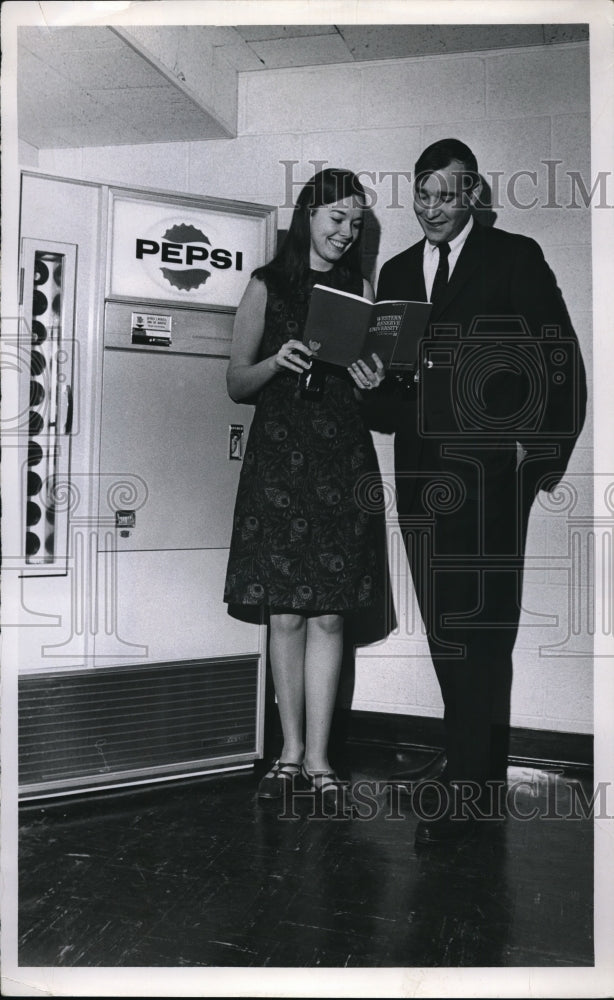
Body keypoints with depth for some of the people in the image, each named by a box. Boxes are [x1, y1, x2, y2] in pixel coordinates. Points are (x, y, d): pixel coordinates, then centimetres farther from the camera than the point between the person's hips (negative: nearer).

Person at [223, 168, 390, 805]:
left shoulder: (361, 287, 14)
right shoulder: (267, 285, 7)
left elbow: (368, 393, 15)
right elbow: (236, 384, 5)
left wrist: (370, 382, -8)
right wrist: (277, 360, -14)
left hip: (342, 458, 2)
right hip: (278, 456, -1)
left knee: (329, 614, 0)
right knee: (285, 614, 0)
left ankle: (317, 756, 9)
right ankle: (292, 748, 15)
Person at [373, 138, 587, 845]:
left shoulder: (516, 257, 3)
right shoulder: (396, 271, 18)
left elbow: (561, 362, -1)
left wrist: (542, 450, -6)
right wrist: (381, 387, -4)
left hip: (490, 468, -5)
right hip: (422, 469, 5)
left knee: (479, 626, -6)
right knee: (444, 625, 11)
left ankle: (470, 786, 2)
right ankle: (464, 758, 24)